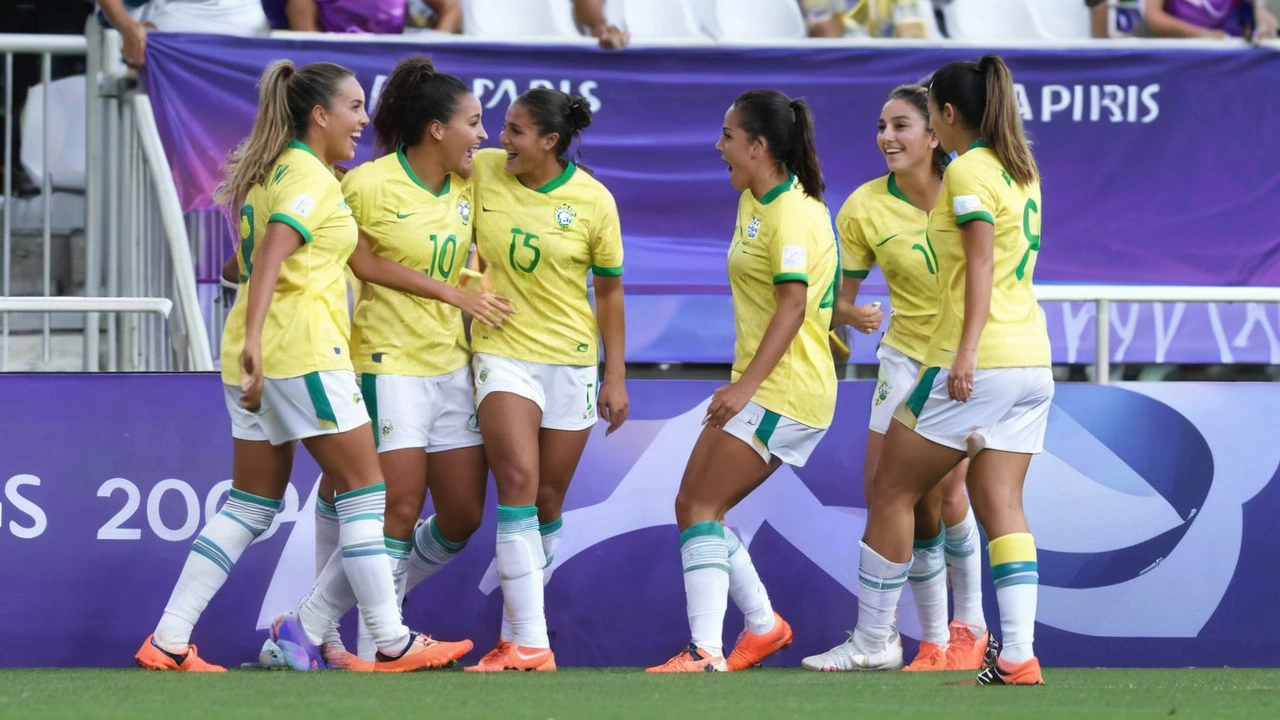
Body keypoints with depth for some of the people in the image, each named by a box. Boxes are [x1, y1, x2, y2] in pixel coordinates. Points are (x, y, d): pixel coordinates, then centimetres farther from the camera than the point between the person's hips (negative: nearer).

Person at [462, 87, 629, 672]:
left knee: (548, 503, 7)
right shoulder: (482, 171, -5)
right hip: (502, 351, -1)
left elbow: (609, 290, 3)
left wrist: (616, 376, 2)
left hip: (571, 360, 1)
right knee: (518, 481, -18)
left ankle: (516, 633, 24)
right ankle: (530, 647, -21)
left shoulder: (593, 201, -7)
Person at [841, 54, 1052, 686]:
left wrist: (968, 351, -26)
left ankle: (871, 642, 9)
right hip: (1031, 360, 8)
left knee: (892, 491, 5)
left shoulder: (968, 171, -9)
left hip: (977, 361, -8)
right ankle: (1018, 653, -11)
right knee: (1001, 505, 2)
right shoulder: (1020, 171, 15)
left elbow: (981, 264, -19)